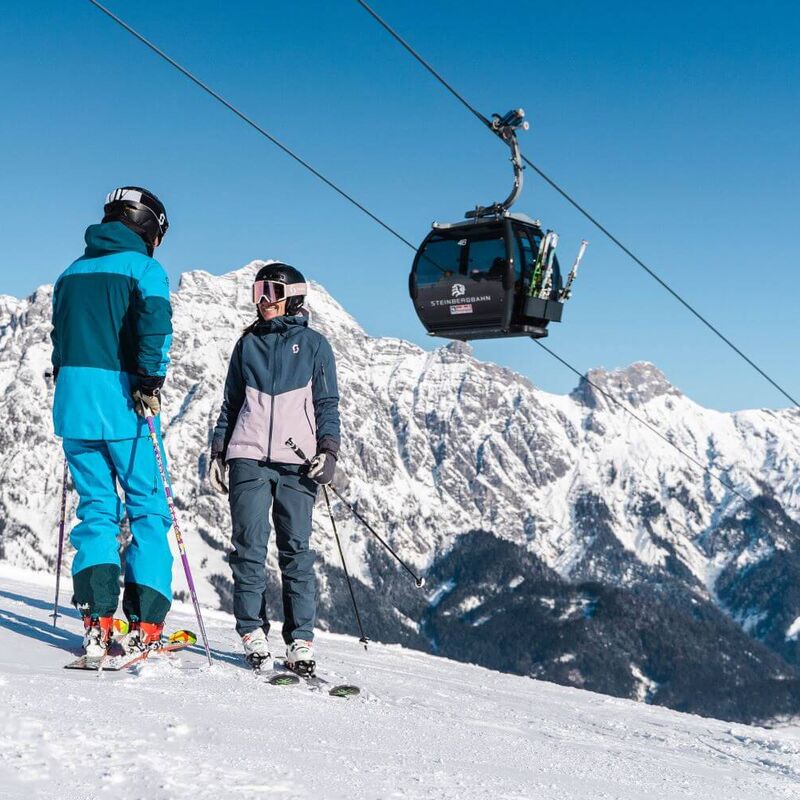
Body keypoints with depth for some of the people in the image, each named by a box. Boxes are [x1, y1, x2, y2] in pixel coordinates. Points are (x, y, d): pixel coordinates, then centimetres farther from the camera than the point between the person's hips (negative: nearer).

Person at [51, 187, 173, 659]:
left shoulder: (73, 272, 17)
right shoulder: (144, 269, -2)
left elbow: (60, 337, 19)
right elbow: (155, 325, -19)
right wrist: (150, 382, -19)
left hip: (73, 403, 5)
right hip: (122, 402, -5)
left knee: (96, 509, 10)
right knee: (148, 510, 4)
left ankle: (97, 620, -1)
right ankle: (145, 625, -1)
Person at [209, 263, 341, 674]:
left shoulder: (314, 344, 9)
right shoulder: (248, 343, 16)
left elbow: (327, 405, 7)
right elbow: (231, 403, 19)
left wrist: (328, 450, -6)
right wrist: (218, 451, 11)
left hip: (296, 461, -2)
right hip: (248, 457, 2)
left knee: (296, 550, -4)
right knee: (249, 546, -5)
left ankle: (301, 640, -1)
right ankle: (252, 632, 2)